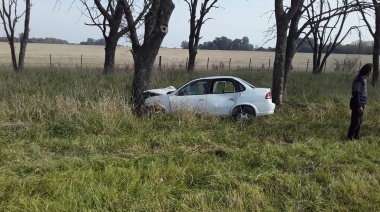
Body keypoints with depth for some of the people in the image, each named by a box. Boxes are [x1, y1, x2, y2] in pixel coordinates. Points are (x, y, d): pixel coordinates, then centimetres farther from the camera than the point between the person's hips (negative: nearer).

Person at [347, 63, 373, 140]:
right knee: (355, 122, -4)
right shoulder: (359, 79, -18)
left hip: (361, 104, 10)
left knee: (359, 122, 14)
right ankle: (350, 138, 3)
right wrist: (359, 106, -22)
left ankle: (356, 137, 22)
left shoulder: (363, 78, 12)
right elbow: (356, 94, -20)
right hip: (357, 105, -10)